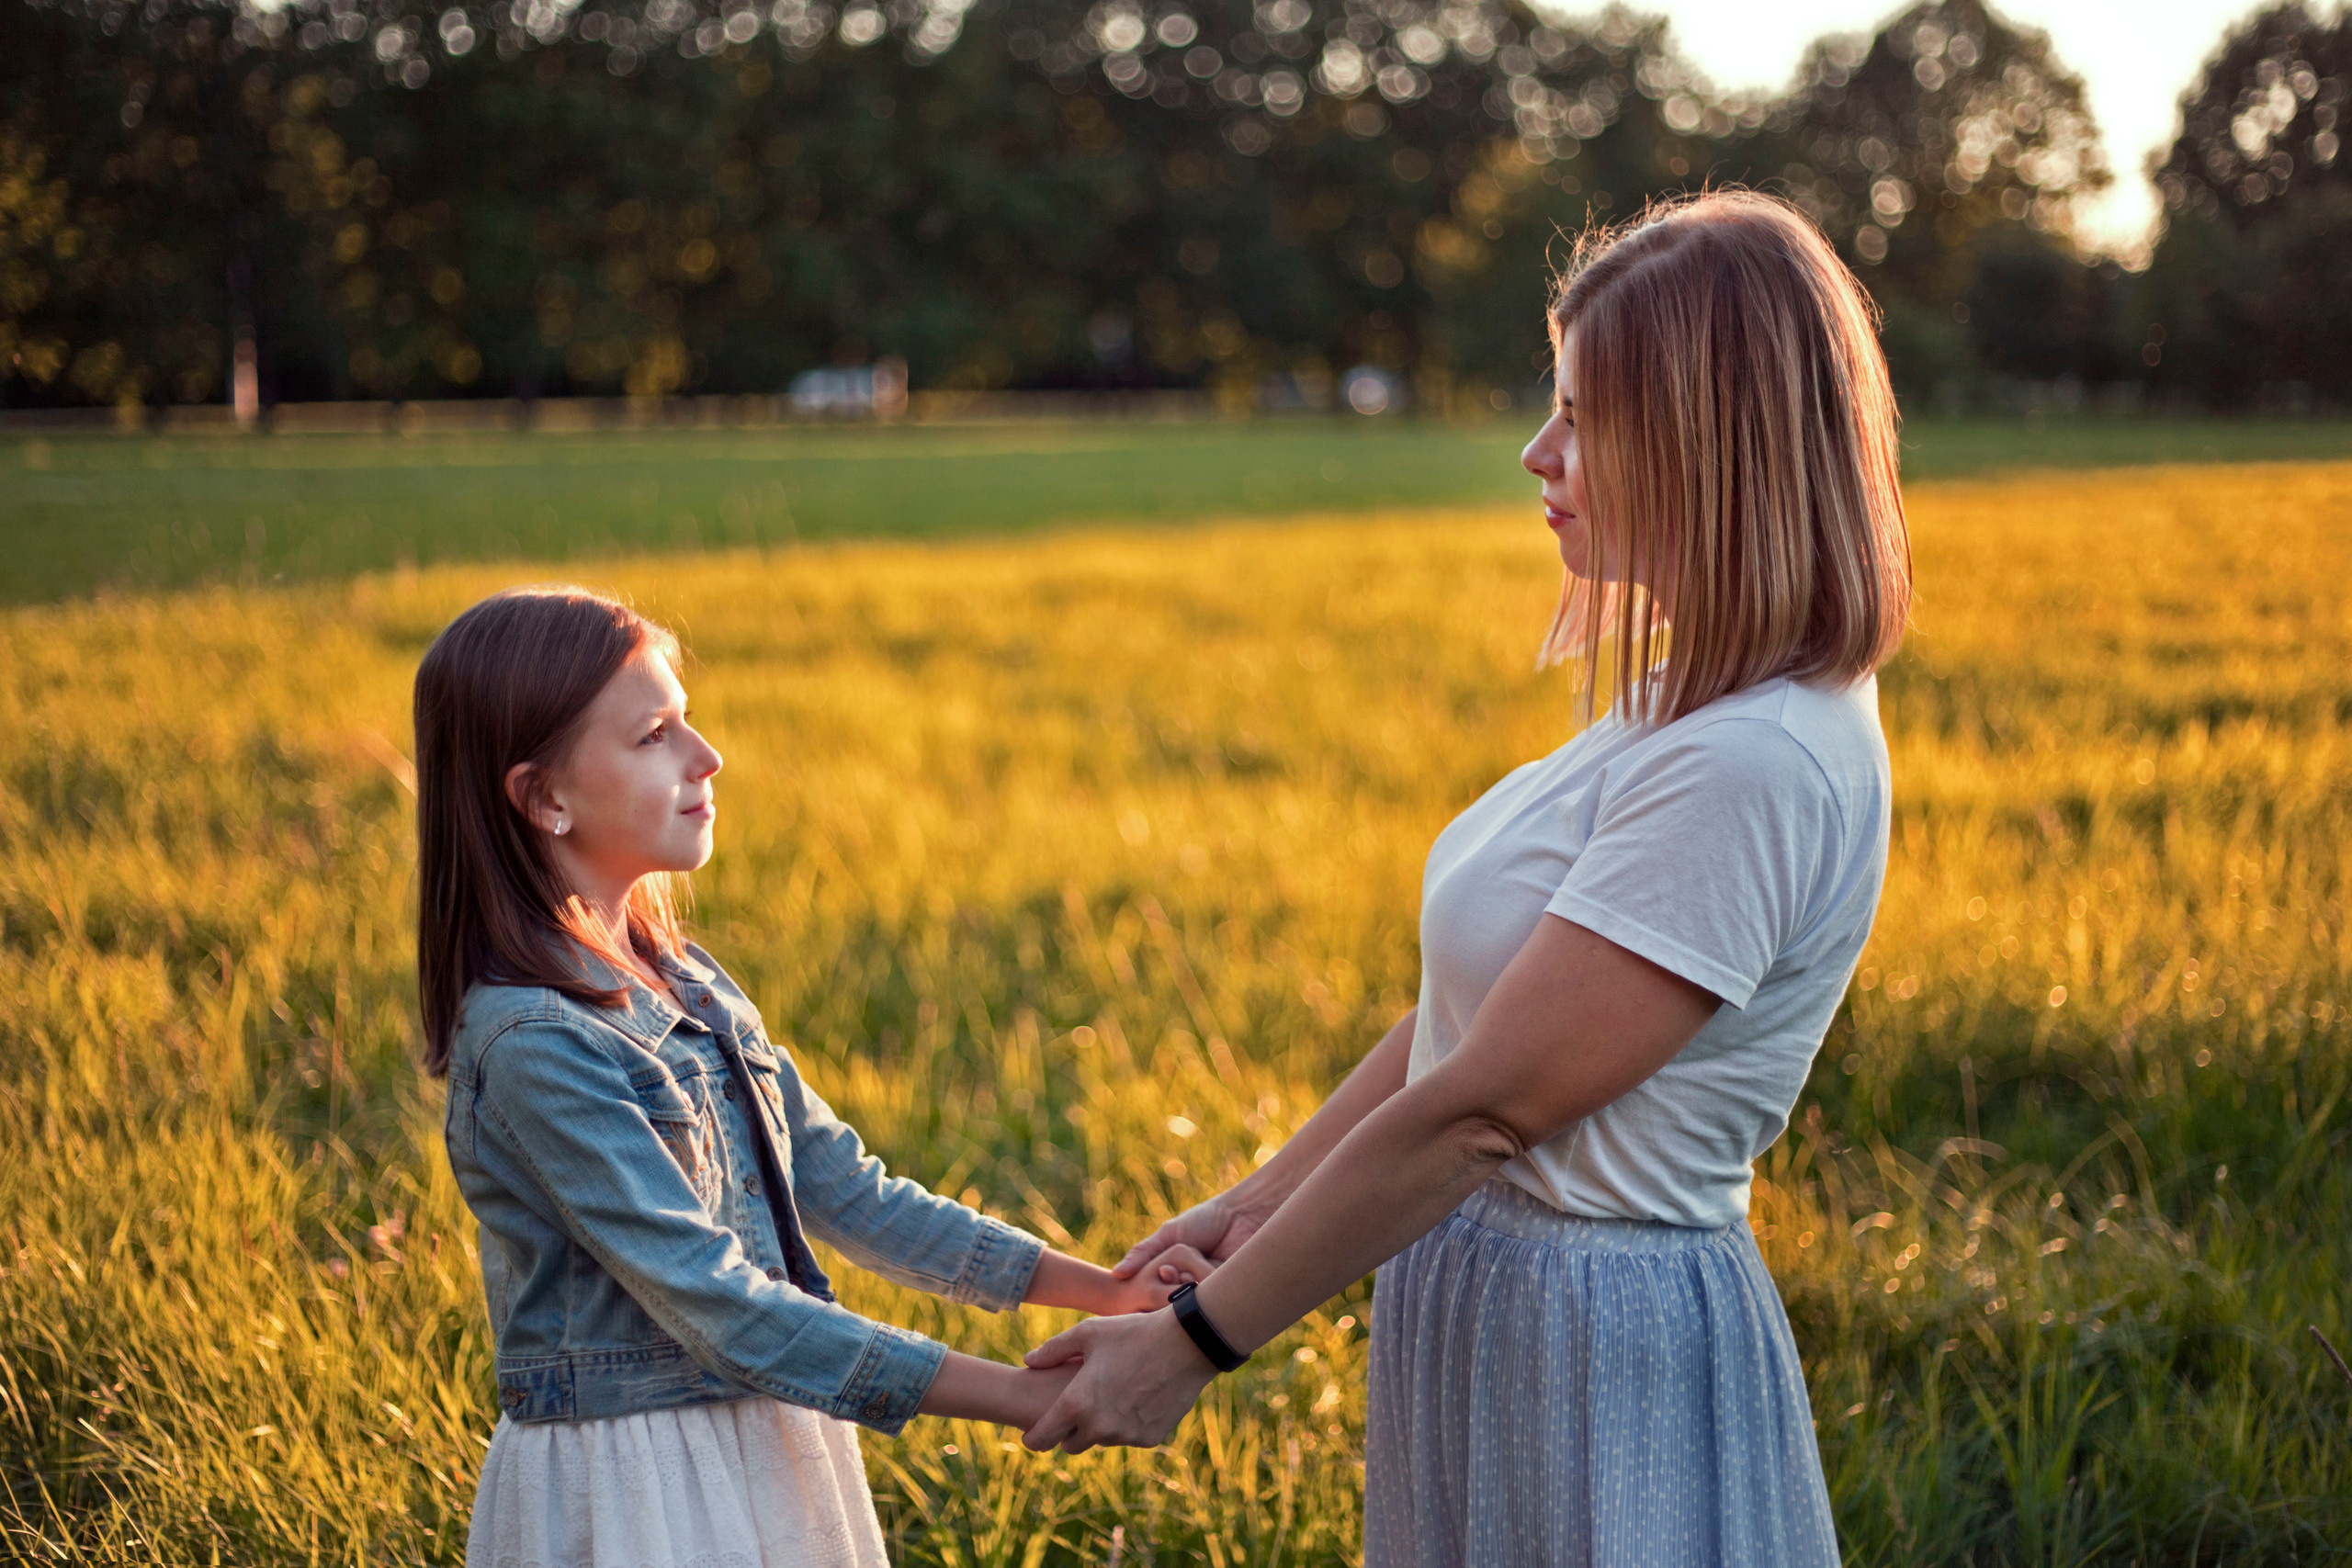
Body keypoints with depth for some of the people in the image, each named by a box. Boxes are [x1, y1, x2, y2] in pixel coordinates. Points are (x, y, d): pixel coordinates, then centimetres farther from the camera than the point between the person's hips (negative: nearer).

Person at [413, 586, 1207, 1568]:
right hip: (633, 1485, -7)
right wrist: (1022, 1396, -24)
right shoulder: (534, 1046, -20)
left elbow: (843, 1191, 8)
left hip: (761, 1453, 8)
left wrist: (1100, 1288, 2)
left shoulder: (685, 982, 6)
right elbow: (720, 1307, -23)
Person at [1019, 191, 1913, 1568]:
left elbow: (1482, 1106, -23)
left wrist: (1194, 1343, -16)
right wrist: (1268, 1197, 10)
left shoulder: (1755, 768, -24)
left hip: (1599, 1342, -9)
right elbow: (1470, 1007, 11)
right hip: (1488, 1283, 9)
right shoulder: (1695, 704, 7)